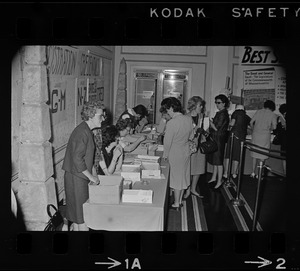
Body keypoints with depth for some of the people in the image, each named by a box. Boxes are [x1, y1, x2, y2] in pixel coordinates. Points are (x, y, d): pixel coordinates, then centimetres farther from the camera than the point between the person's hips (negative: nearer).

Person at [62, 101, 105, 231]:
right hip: (77, 177, -10)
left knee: (76, 212, 17)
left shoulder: (86, 130, 11)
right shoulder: (82, 133, -20)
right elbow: (77, 159, -25)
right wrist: (90, 176, -17)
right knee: (83, 215, -2)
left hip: (79, 176, 10)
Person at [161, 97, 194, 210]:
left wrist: (165, 155, -5)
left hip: (175, 154, -6)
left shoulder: (171, 123, -24)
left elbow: (167, 142, -18)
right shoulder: (189, 119, -5)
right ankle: (180, 200, 31)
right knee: (182, 177, 17)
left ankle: (176, 204, 18)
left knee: (176, 177, 6)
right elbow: (191, 136, 6)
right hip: (186, 152, 6)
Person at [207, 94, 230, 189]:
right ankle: (214, 177, 28)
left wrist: (210, 122, -8)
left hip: (219, 138, -10)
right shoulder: (220, 113, 13)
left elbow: (216, 128, -20)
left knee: (218, 160, -4)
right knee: (215, 159, 17)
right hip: (215, 138, 10)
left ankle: (219, 181, 3)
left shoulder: (223, 114, -17)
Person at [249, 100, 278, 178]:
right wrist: (269, 129, 12)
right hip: (265, 136, -2)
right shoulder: (273, 115, 1)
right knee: (262, 155, 6)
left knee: (254, 154, 12)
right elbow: (274, 126, -8)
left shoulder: (258, 112, 7)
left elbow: (251, 122, 3)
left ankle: (253, 173, 14)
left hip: (256, 134, 2)